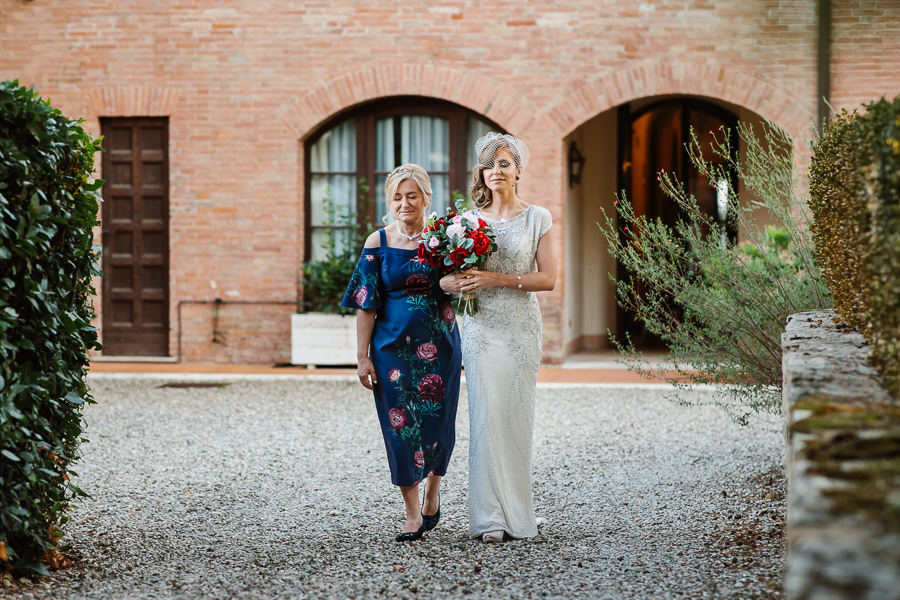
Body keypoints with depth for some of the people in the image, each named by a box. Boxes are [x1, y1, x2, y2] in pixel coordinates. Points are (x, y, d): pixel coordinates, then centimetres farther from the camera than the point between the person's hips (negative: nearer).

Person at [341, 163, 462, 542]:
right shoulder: (378, 243, -1)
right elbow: (366, 305, 0)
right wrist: (362, 357, -4)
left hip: (438, 343, 1)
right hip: (393, 344, -1)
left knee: (437, 421, 5)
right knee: (400, 424, -2)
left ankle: (432, 493, 31)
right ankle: (413, 514, 6)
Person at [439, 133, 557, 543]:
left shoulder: (537, 219, 4)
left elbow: (548, 278, -4)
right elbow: (445, 278, 9)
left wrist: (497, 279, -14)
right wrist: (458, 282, -15)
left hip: (521, 328, -1)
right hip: (481, 326, 1)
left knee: (516, 416, 1)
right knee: (485, 416, -6)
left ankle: (515, 512, 12)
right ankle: (489, 517, -4)